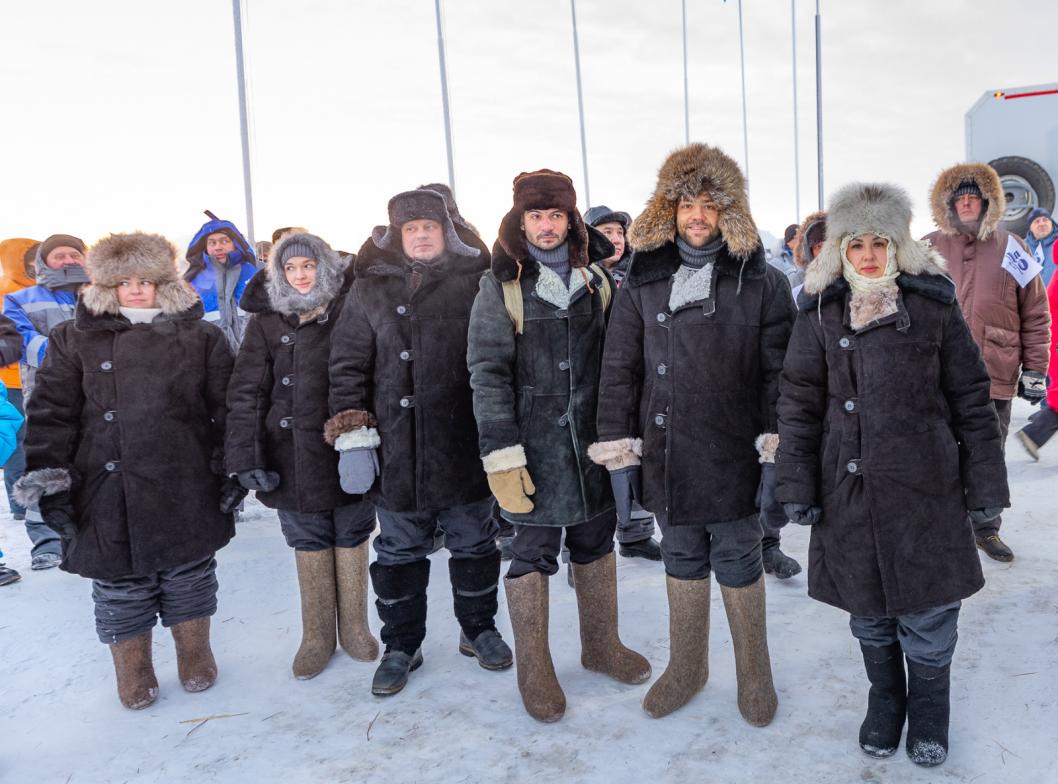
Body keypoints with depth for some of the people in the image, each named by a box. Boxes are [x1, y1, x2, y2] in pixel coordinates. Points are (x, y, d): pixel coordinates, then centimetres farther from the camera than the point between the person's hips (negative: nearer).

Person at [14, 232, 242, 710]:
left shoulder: (200, 337, 5)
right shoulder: (74, 340, 5)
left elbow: (227, 410, 5)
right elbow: (50, 415, 1)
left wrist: (232, 471, -1)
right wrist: (50, 482, -7)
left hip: (187, 493, 0)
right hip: (109, 499, 1)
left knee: (189, 581, 12)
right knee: (121, 590, 11)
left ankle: (195, 657, 33)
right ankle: (132, 672, 30)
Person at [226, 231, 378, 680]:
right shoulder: (267, 321, 2)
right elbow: (246, 394, -2)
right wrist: (246, 457, -11)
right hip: (295, 453, 1)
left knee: (352, 539, 11)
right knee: (310, 543, 11)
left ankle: (354, 629, 28)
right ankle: (317, 637, 26)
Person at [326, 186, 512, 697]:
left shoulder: (476, 284, 1)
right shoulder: (370, 291, 3)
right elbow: (348, 367, 1)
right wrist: (352, 436, -7)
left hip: (466, 447, 0)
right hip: (398, 451, 1)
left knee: (474, 544, 15)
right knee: (399, 553, 13)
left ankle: (478, 629, 36)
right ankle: (401, 645, 30)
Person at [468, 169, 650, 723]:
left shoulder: (597, 278, 6)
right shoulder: (501, 286, -4)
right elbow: (487, 372, -9)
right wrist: (501, 454, -14)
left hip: (592, 438, 4)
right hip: (534, 443, -4)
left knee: (596, 540, 15)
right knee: (533, 551, 3)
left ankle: (601, 646, 34)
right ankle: (533, 670, 20)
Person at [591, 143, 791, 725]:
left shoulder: (760, 281, -3)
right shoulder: (644, 282, 4)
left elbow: (779, 371, -4)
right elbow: (618, 371, 4)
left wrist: (776, 450, -10)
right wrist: (619, 451, 0)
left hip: (734, 454, -2)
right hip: (666, 453, 3)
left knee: (738, 560, 10)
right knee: (682, 559, 16)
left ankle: (754, 675, 31)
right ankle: (686, 668, 35)